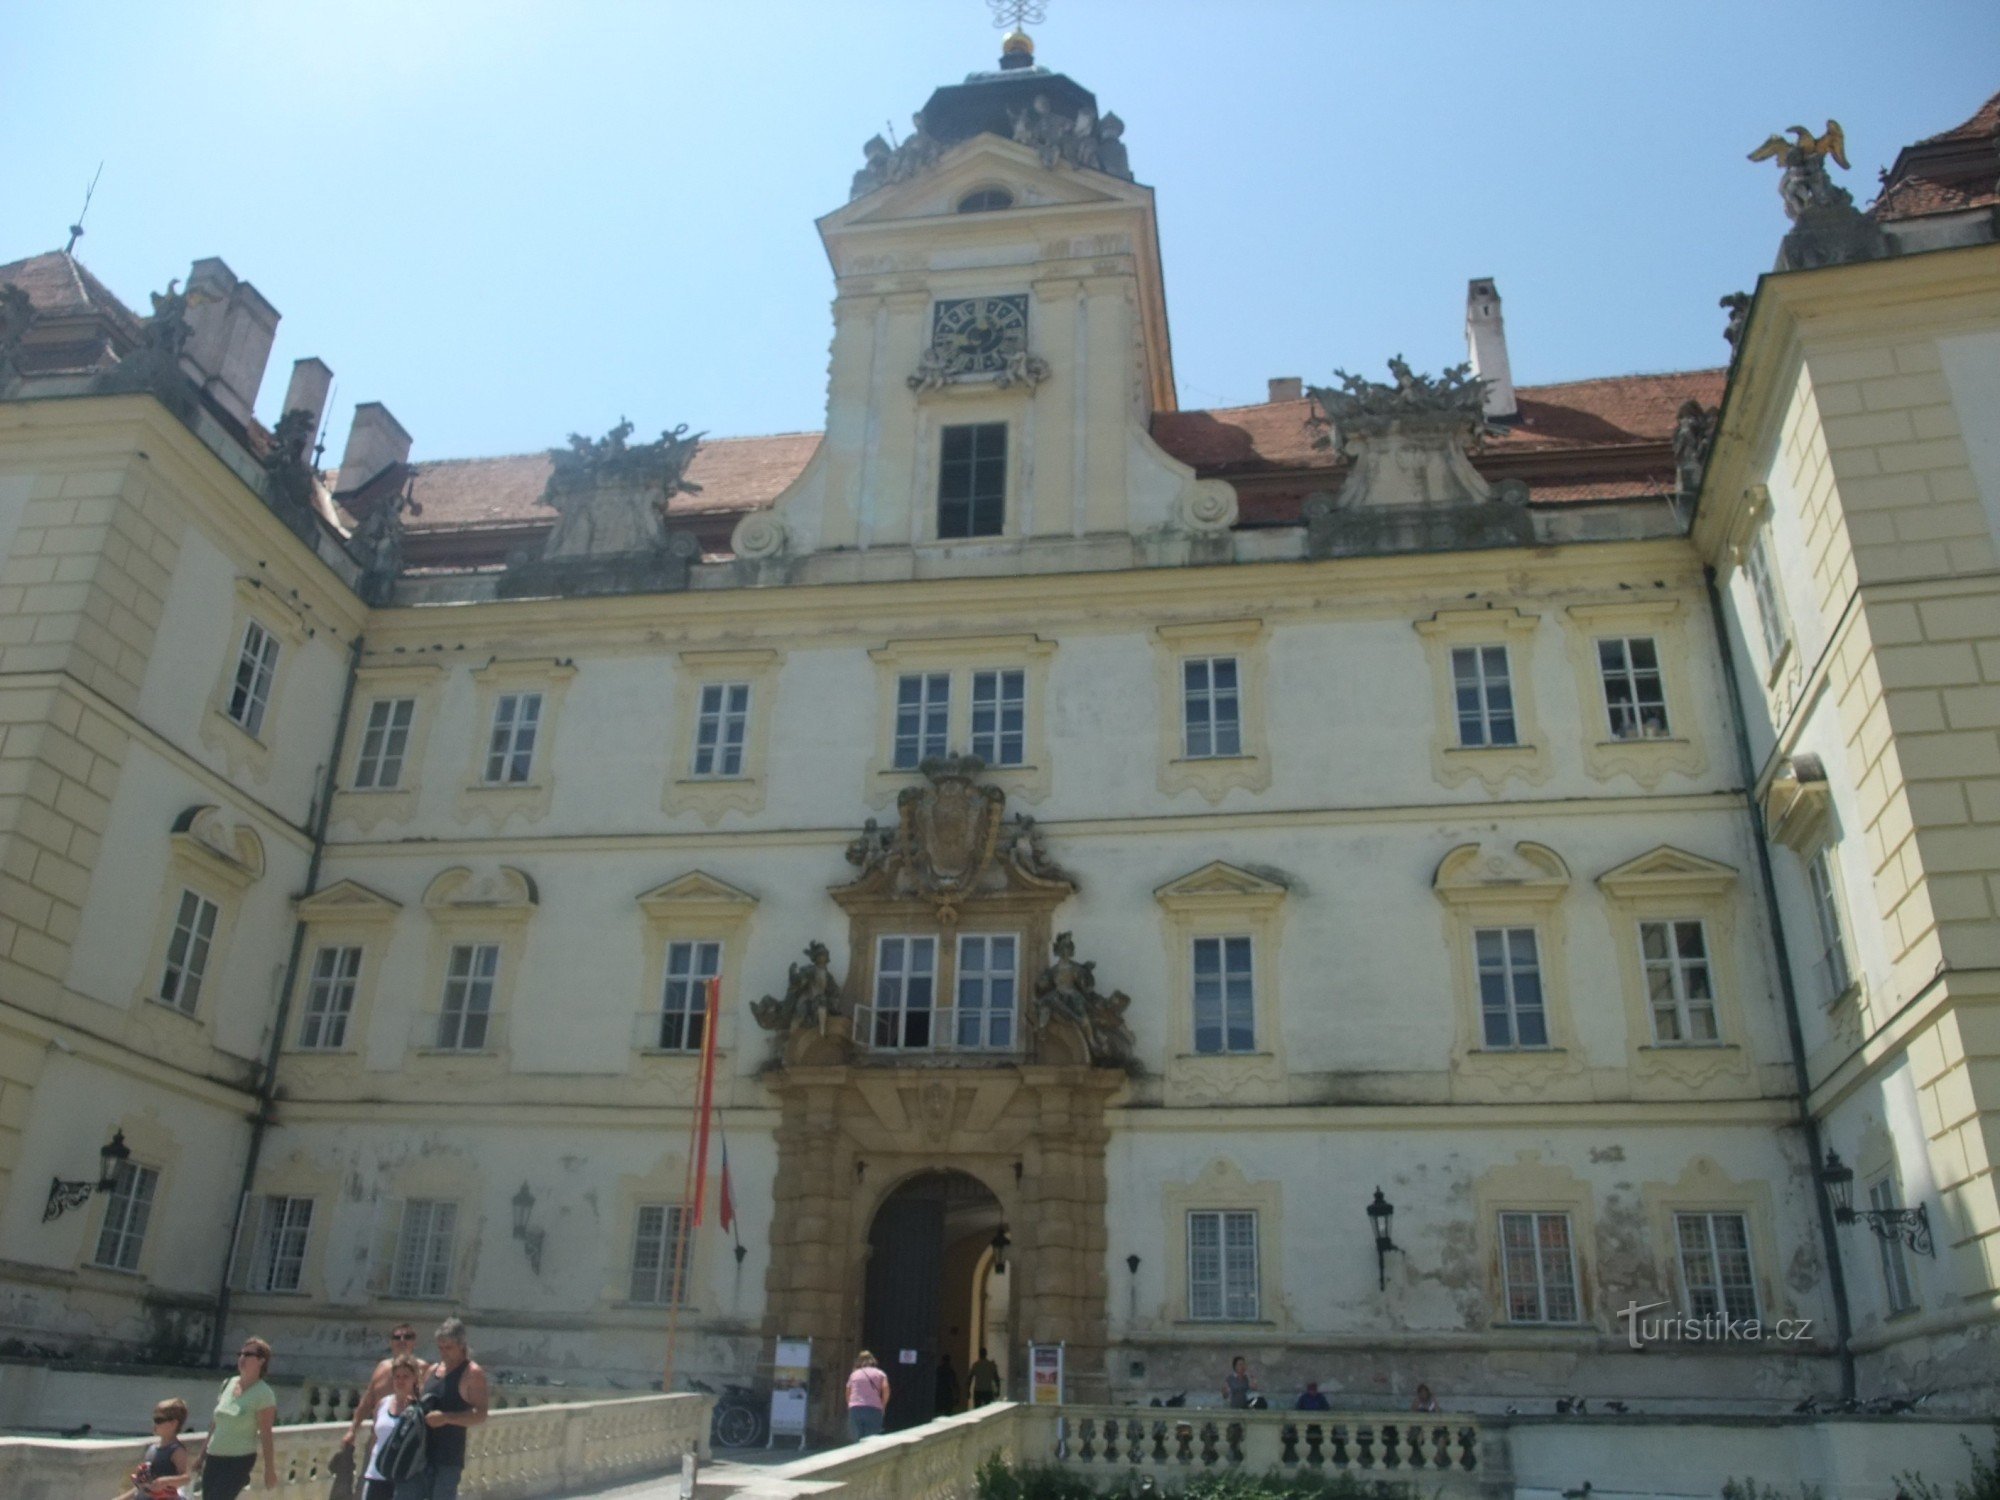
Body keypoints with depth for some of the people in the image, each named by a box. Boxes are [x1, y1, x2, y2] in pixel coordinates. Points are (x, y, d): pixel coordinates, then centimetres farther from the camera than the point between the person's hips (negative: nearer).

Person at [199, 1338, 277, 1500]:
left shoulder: (263, 1394, -13)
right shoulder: (227, 1384, 5)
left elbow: (265, 1435, -12)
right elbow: (215, 1422, 16)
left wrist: (270, 1470, -10)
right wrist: (204, 1453, 18)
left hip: (239, 1460, -6)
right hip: (214, 1457, 6)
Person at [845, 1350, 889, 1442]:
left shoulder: (854, 1374, 19)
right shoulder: (879, 1373, 15)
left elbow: (848, 1394, 16)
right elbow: (886, 1389, 0)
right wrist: (882, 1406, 10)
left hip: (855, 1409, 1)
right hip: (873, 1410, -1)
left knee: (856, 1443, 4)